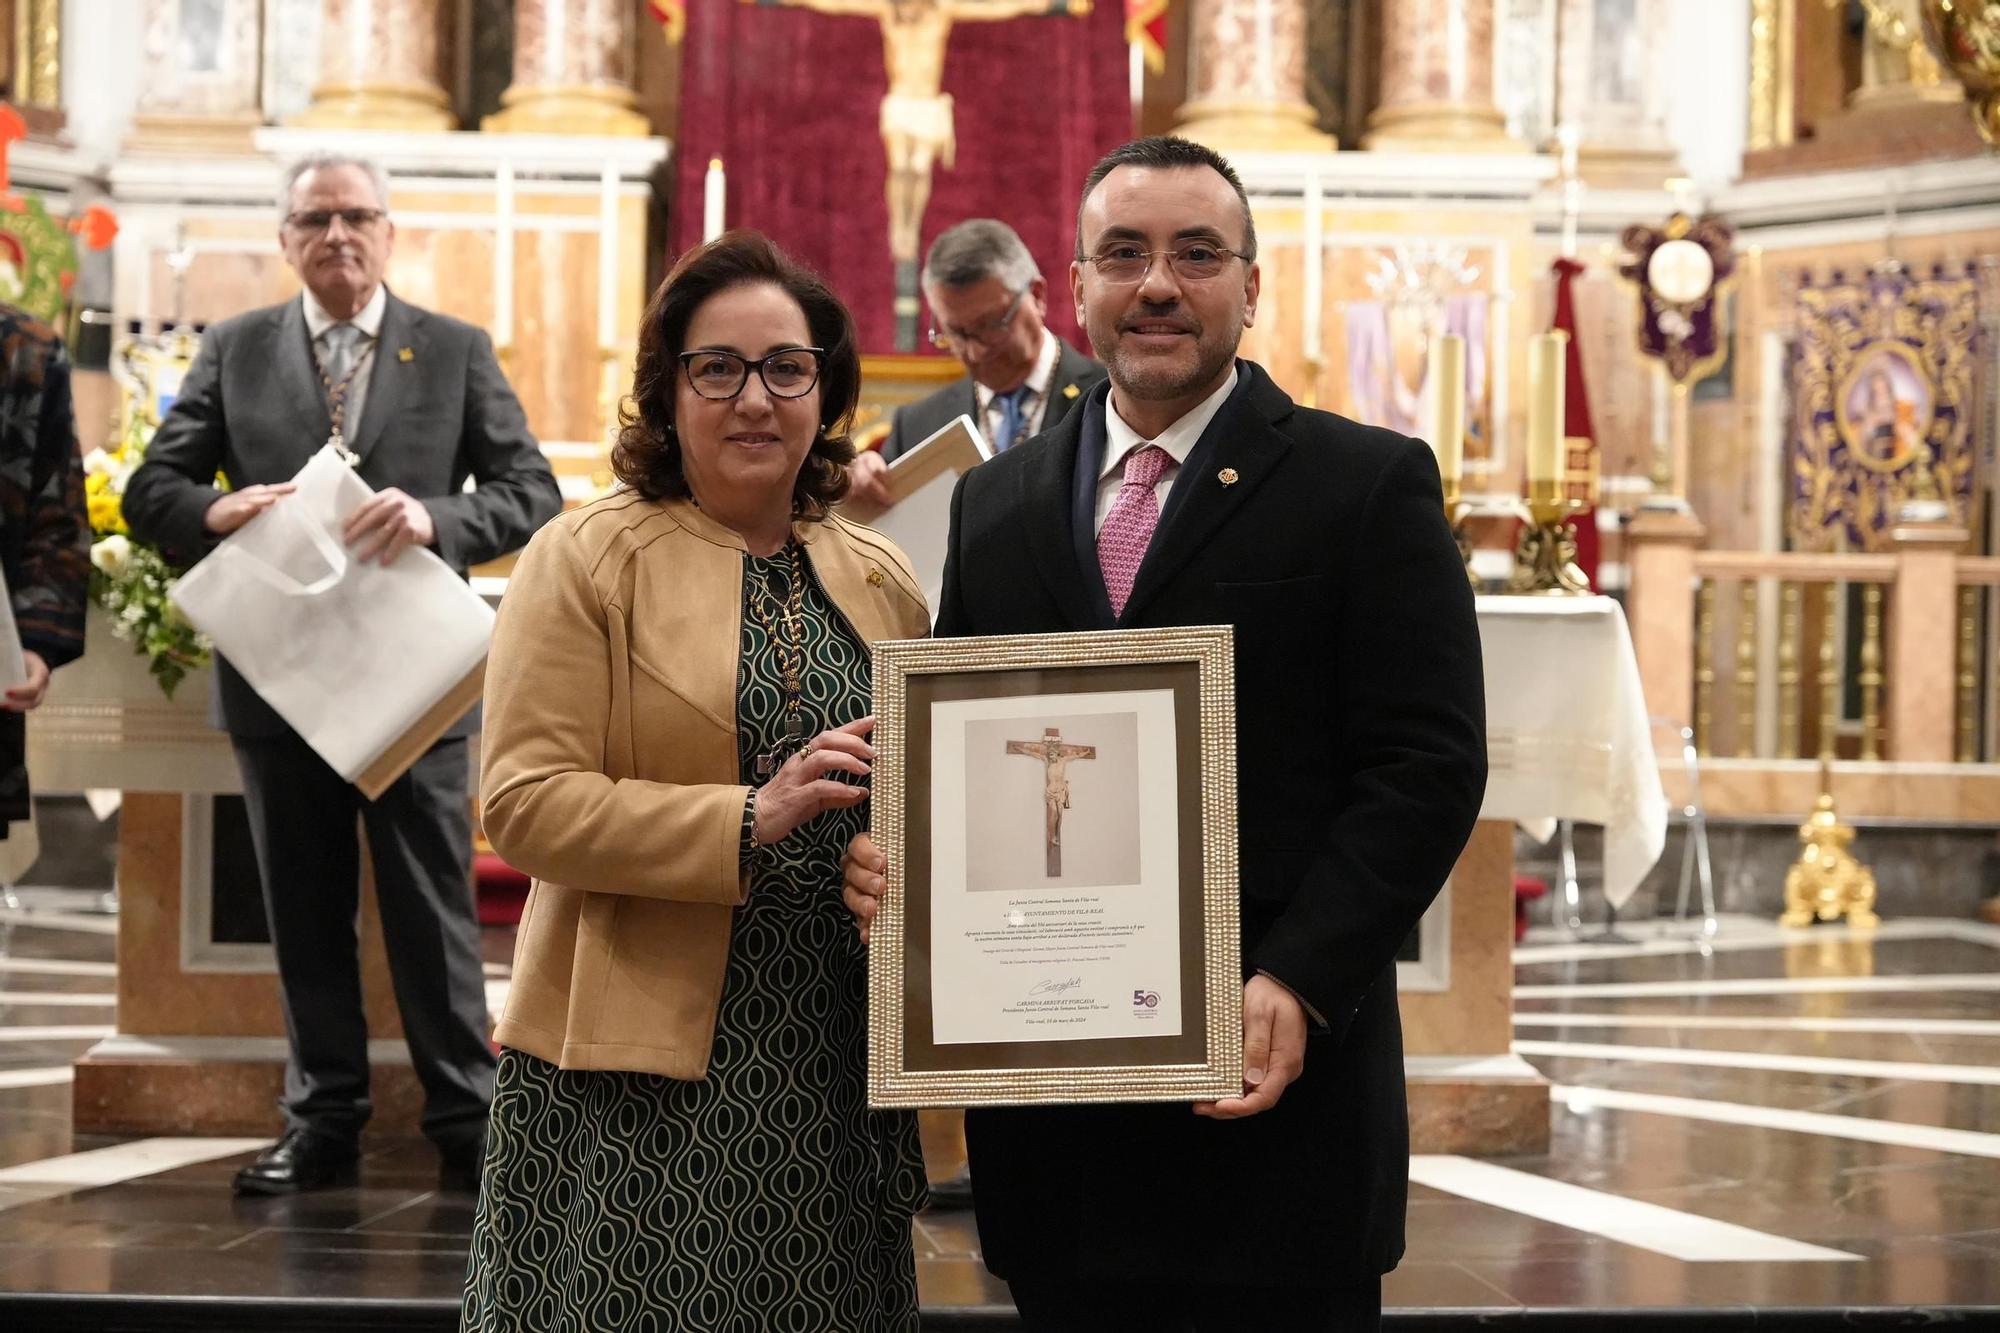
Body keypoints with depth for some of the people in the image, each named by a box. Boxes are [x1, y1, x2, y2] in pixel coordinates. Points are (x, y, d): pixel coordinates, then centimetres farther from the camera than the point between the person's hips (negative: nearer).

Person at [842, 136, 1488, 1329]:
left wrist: (1297, 985, -17)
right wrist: (895, 858, -5)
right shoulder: (997, 501, 14)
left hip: (1275, 1072, -4)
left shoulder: (1370, 486, 0)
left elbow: (1428, 764, -7)